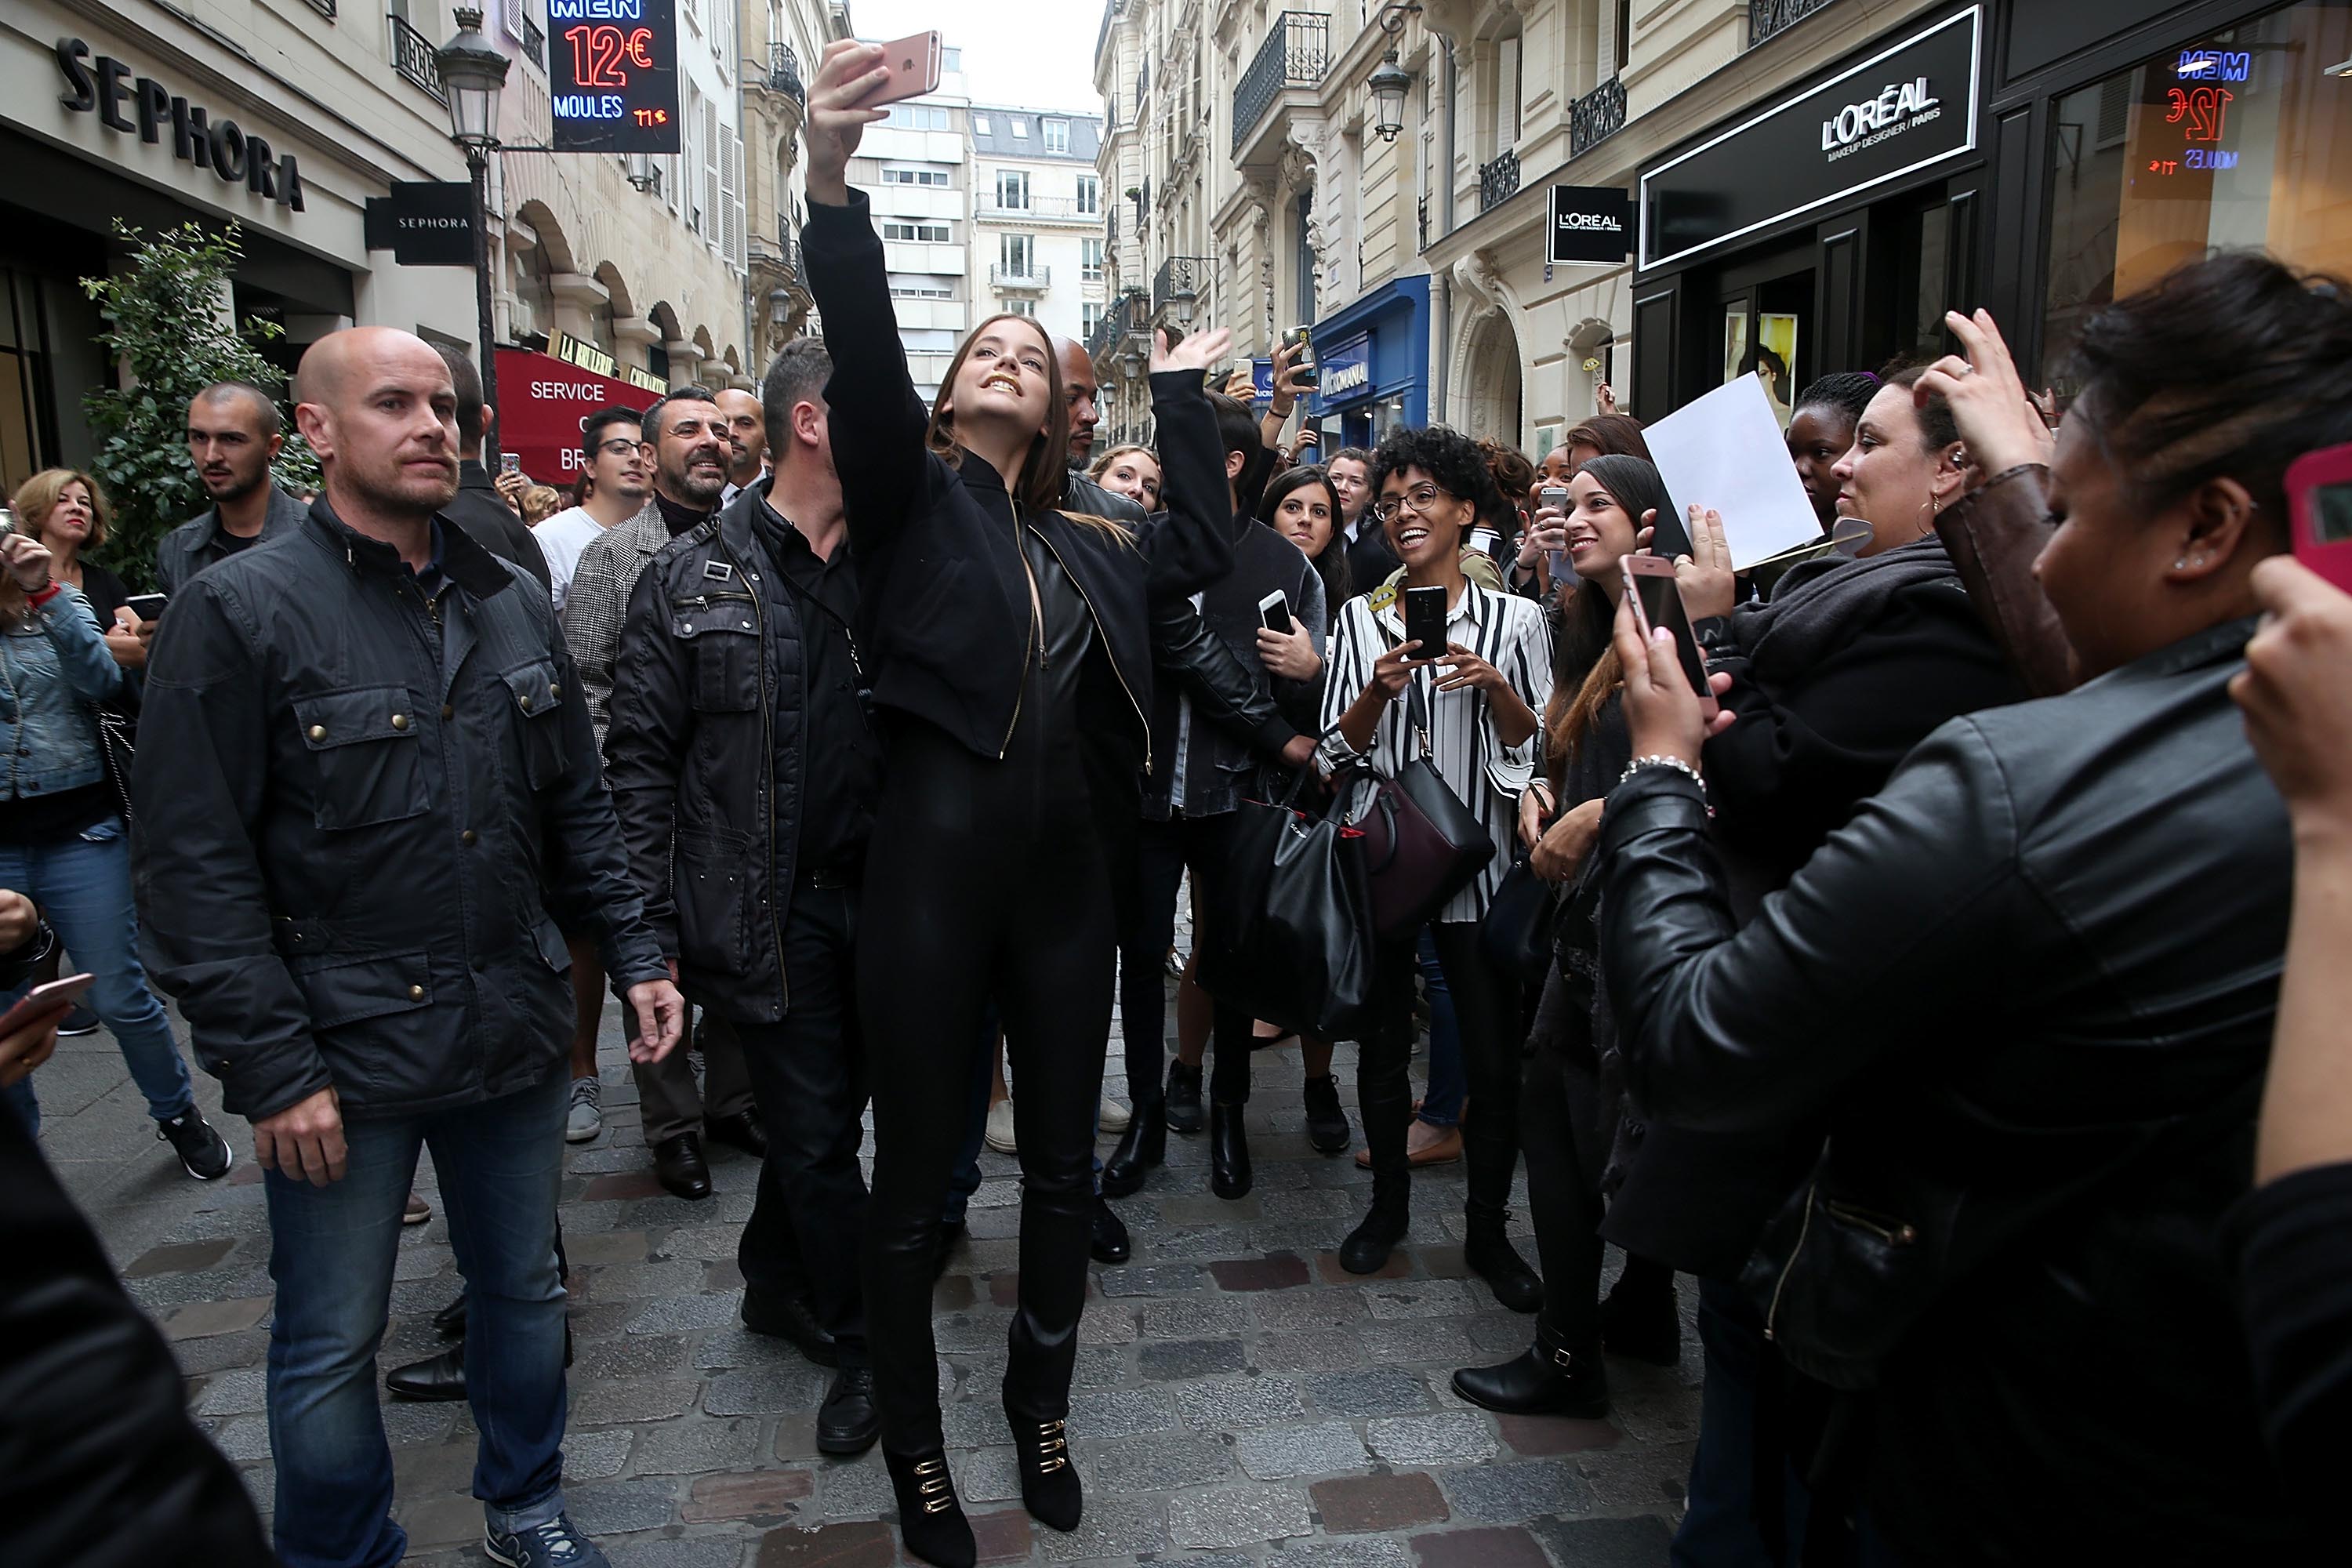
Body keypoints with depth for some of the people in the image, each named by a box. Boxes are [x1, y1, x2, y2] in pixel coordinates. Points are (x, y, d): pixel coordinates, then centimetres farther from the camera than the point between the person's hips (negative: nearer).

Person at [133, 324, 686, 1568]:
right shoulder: (238, 612, -10)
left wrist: (633, 953, 5)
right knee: (331, 1348, 11)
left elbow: (576, 805, 12)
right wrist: (271, 1069, -14)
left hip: (513, 1034, 5)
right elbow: (195, 867, -12)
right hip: (342, 1056, -4)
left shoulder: (512, 603, 6)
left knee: (525, 1290, 19)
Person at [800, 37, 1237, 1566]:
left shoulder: (1087, 546, 15)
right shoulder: (910, 497, 3)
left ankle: (1042, 1405, 38)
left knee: (1064, 1164, 15)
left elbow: (1207, 552, 16)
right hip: (932, 867, -4)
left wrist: (1185, 394, 21)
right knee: (913, 1177, 7)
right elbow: (864, 362, -13)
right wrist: (835, 181, -29)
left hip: (1066, 874, 4)